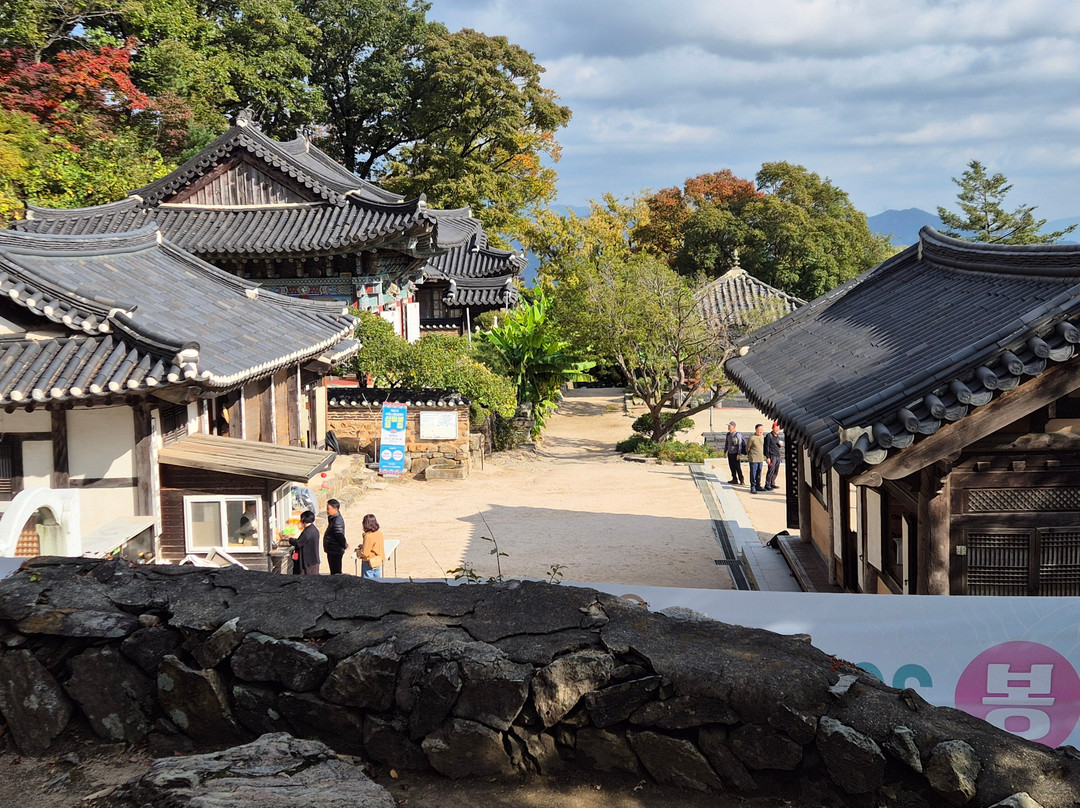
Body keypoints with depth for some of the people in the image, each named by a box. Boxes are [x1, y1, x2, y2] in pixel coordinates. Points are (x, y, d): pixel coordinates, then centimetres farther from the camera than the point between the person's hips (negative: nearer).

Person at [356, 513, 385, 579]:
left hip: (369, 564, -8)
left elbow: (365, 553, -20)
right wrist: (363, 546, 18)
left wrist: (358, 552, -1)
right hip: (378, 562, 8)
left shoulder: (368, 536, -22)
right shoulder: (379, 533, 1)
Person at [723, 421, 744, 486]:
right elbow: (726, 443, 18)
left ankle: (741, 480, 3)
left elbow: (740, 445, -14)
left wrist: (739, 454, -18)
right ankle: (734, 479, 17)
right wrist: (725, 452, 17)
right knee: (732, 467, 9)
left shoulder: (737, 435, -13)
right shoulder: (728, 434, 7)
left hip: (735, 453, -7)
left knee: (737, 467, -5)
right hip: (730, 453, 7)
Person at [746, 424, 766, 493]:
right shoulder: (752, 438, -14)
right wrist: (749, 455, 9)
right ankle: (753, 487, 1)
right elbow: (747, 448, -3)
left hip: (761, 459, 6)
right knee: (753, 473, -4)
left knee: (759, 473, 13)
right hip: (753, 459, -6)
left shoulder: (763, 436, 7)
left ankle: (757, 486, 24)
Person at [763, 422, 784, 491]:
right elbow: (767, 447, -10)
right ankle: (767, 485, -4)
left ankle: (772, 483, 21)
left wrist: (781, 445, 2)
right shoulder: (769, 436, -8)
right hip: (772, 456, -8)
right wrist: (767, 457, -15)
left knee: (776, 471, 10)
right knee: (771, 470, -9)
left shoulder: (777, 436, 16)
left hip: (778, 456, 8)